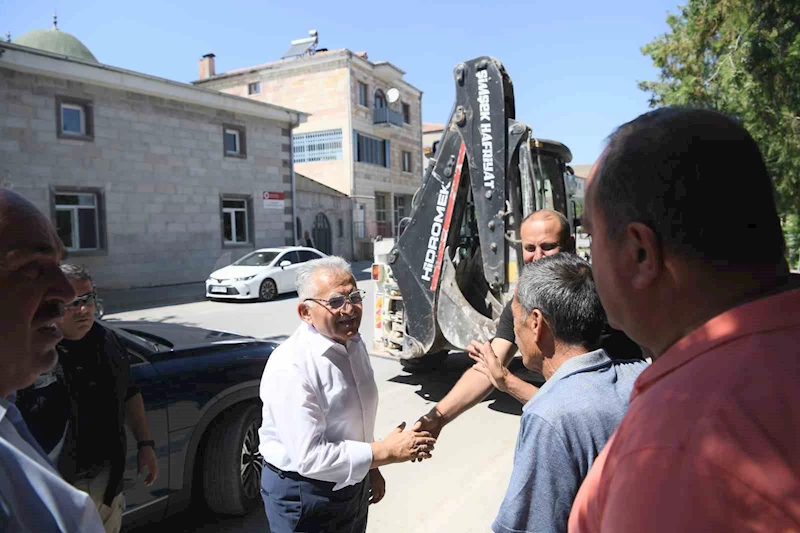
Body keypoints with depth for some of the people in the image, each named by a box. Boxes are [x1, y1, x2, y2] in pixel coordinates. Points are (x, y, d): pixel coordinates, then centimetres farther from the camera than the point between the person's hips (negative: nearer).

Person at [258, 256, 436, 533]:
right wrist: (387, 451, -24)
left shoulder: (354, 343, -2)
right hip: (304, 495, -7)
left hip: (353, 484, 7)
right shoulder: (291, 367, -28)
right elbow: (308, 456, -29)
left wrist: (371, 469, 15)